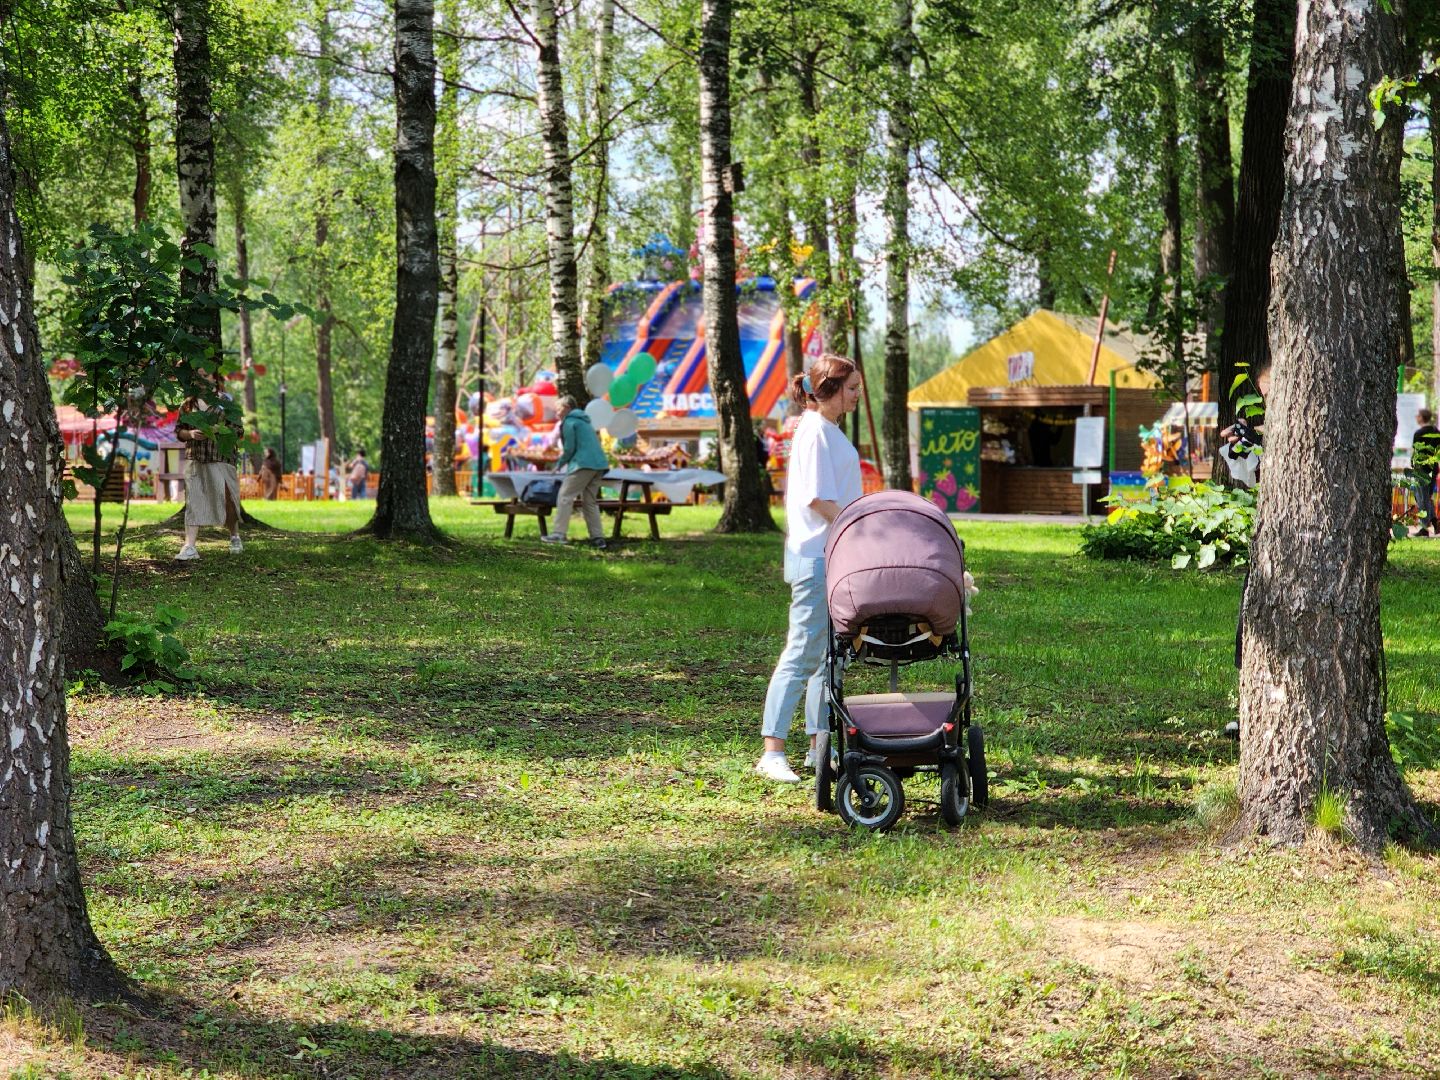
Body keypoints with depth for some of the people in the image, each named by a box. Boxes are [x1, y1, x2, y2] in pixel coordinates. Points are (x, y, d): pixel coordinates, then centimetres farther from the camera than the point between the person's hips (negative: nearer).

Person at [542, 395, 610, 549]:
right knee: (590, 501, 13)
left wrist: (559, 464, 7)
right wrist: (563, 462, 27)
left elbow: (569, 448, -8)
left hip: (584, 464, -9)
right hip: (599, 464, 9)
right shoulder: (585, 421, 26)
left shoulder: (569, 421, -1)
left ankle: (558, 534, -11)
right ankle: (597, 537, 6)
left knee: (565, 497, -5)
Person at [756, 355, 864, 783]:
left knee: (830, 654, 14)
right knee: (802, 652, -10)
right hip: (816, 555, -10)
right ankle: (772, 753, -8)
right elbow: (817, 498, -21)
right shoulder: (814, 430, -14)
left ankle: (819, 746, 21)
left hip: (835, 554, 10)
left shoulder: (830, 430, 16)